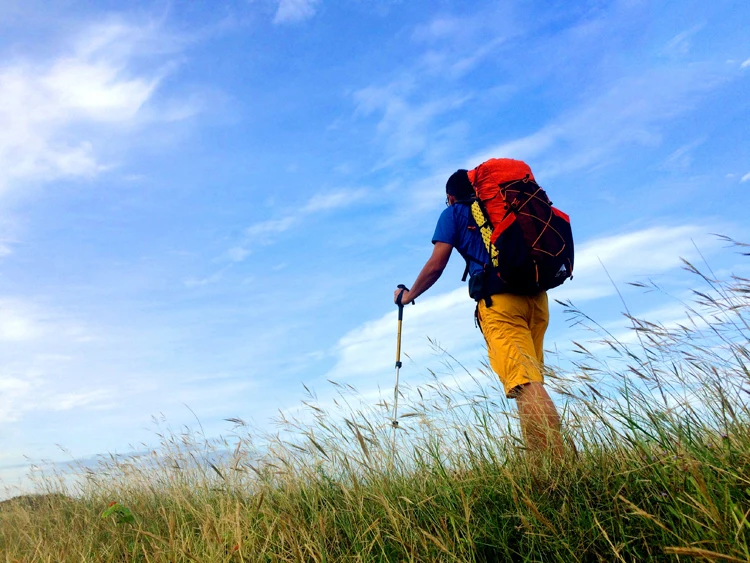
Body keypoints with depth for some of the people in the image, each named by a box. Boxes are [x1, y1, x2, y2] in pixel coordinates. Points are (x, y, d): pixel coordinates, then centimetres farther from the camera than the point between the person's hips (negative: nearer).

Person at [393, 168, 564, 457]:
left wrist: (408, 295, 23)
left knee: (524, 382, -16)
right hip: (536, 294, 6)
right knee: (533, 376, 9)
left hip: (499, 297, -6)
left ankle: (553, 460, -27)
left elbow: (436, 265, 8)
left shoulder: (453, 213, 15)